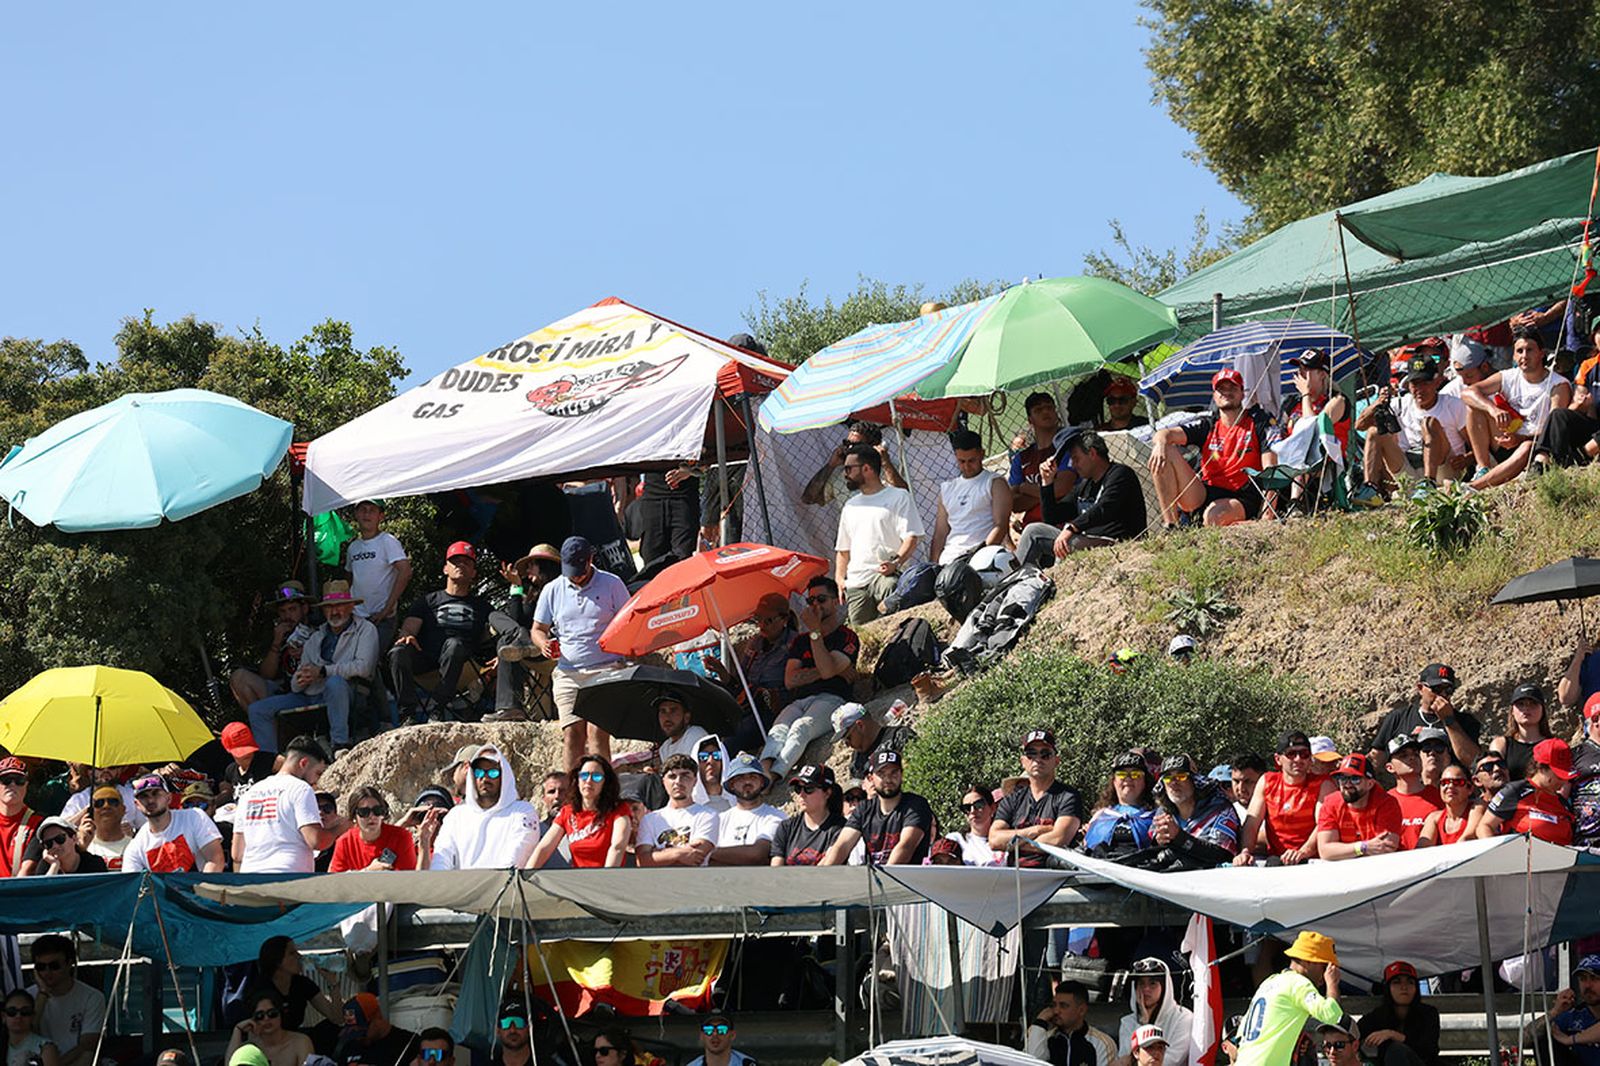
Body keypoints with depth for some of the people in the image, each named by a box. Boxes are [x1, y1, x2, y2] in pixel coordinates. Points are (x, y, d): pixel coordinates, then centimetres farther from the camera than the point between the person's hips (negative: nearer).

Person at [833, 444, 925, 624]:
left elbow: (911, 537, -3)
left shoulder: (898, 497, 7)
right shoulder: (850, 506, 28)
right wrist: (839, 578, 14)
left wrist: (896, 563, -20)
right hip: (855, 582, 6)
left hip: (885, 575, -6)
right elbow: (843, 548, 30)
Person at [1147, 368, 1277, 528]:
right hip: (1204, 496, 5)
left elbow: (1269, 471, -7)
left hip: (1242, 501, -5)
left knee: (1214, 516, -41)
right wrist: (1161, 442, -28)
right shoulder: (1208, 426, 13)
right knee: (1166, 453, -14)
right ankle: (1170, 526, -20)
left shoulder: (1260, 422, 3)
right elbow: (1165, 434, 0)